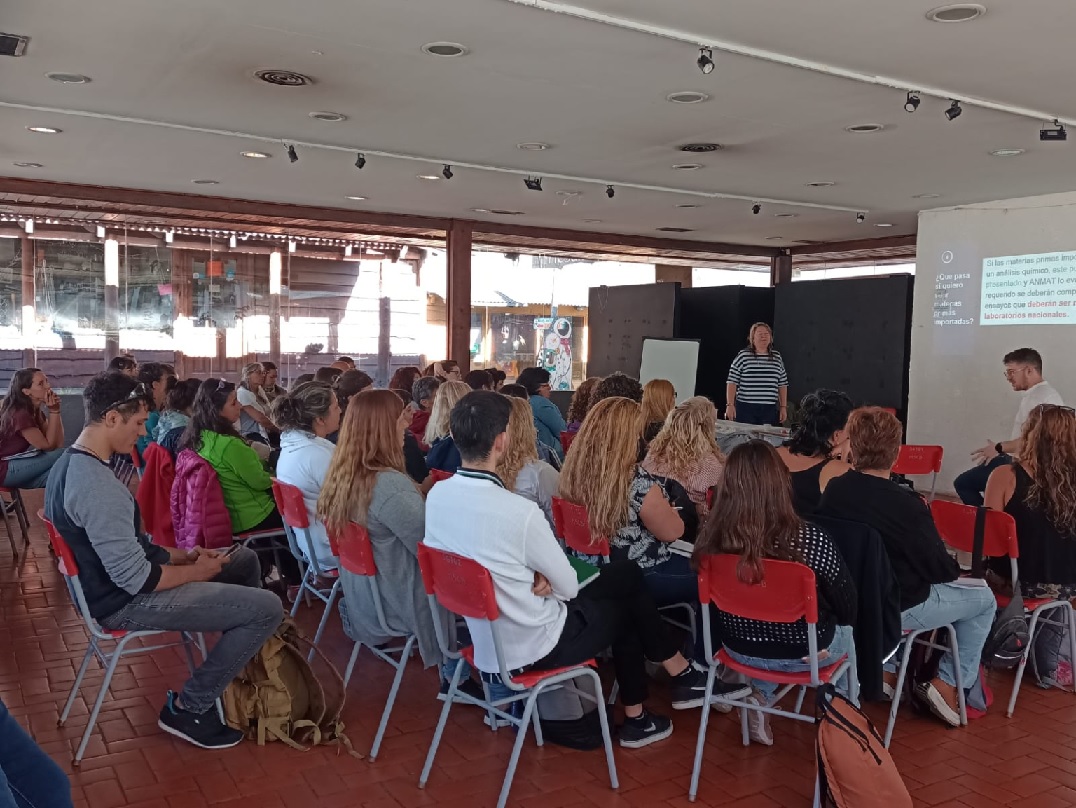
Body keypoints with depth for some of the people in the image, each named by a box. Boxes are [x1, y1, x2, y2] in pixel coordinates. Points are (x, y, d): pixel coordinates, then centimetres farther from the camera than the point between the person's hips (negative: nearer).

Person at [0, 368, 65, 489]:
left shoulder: (35, 411, 8)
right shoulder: (19, 414, -19)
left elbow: (58, 444, 0)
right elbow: (49, 446, -17)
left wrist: (55, 411, -6)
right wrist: (53, 411, -18)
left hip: (21, 465, 9)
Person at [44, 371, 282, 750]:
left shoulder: (70, 463, 4)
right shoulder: (97, 485, -29)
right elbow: (136, 579, -28)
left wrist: (182, 555, 6)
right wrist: (196, 571, -11)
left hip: (106, 582, 10)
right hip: (126, 602, -10)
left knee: (245, 559, 18)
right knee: (267, 608, -15)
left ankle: (233, 669, 28)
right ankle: (188, 708, 0)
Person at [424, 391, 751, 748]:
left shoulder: (436, 495, -7)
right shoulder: (519, 511, -29)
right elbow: (569, 586, -15)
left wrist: (534, 577, -5)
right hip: (530, 647, -7)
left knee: (625, 574, 19)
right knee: (625, 607, 19)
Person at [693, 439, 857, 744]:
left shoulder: (712, 538, -21)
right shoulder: (811, 540, -30)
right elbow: (847, 608, -14)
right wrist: (841, 620, 10)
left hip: (739, 647, 2)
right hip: (803, 652, -2)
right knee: (847, 628, 30)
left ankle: (761, 697, 26)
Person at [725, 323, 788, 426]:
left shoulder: (777, 357, 12)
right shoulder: (743, 356, 0)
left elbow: (782, 384, 15)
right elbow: (732, 382, -2)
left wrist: (783, 407, 11)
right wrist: (730, 405, -9)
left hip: (770, 410, 3)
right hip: (746, 409, -3)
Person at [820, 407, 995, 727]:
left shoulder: (832, 491, -13)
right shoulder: (907, 505, -28)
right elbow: (944, 571, -15)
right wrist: (955, 567, 8)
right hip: (896, 609, -5)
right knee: (984, 599, 17)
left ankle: (886, 672, 29)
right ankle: (947, 684, 14)